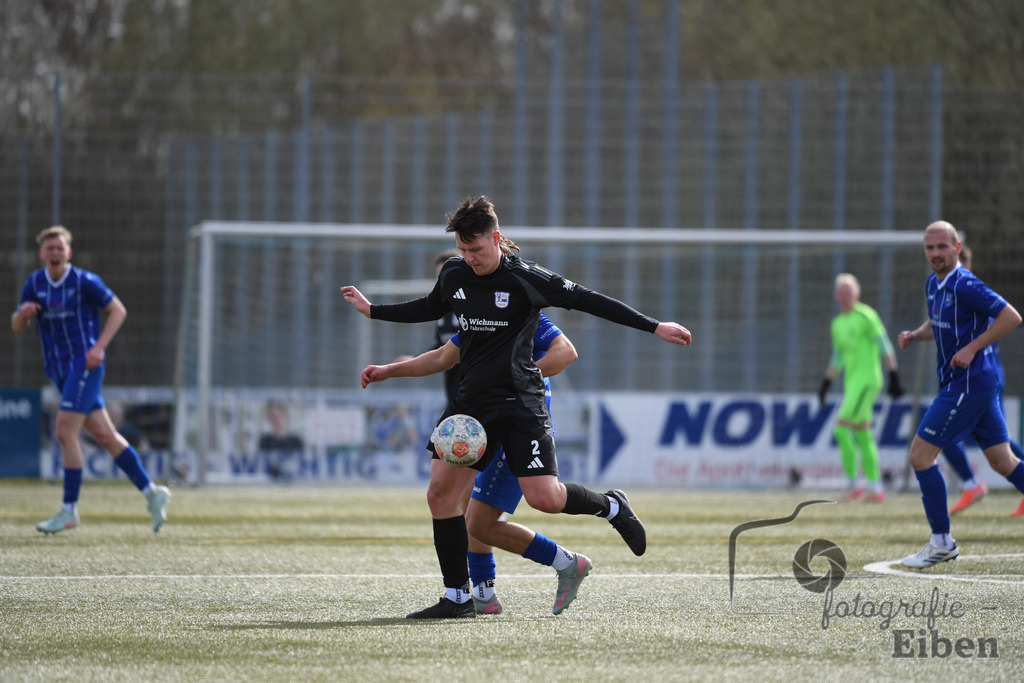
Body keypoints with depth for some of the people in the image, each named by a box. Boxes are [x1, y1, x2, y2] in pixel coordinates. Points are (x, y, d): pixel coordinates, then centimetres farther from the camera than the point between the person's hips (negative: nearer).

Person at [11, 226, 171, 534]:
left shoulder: (84, 281, -9)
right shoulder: (35, 283, 7)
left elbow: (118, 310, -3)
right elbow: (17, 327, 9)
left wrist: (99, 347, -14)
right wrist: (23, 313, -15)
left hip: (85, 364, -6)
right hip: (60, 369, 6)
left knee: (65, 431, -15)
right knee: (104, 435, 6)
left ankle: (69, 509, -7)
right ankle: (151, 492, 14)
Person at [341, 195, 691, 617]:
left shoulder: (526, 279, -12)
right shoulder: (453, 275, 6)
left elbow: (588, 301, -7)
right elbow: (430, 308, 28)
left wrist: (654, 327, -7)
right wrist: (372, 311, 30)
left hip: (519, 401, -6)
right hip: (471, 402, 6)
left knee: (544, 498, -16)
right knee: (441, 491, -6)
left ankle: (610, 507, 17)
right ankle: (457, 597, 2)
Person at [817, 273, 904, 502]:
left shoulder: (866, 316, -8)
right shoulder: (837, 324, 16)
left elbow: (885, 346, -10)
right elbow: (837, 359, 26)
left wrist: (894, 377, -15)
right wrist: (825, 385, 20)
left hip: (867, 380, -8)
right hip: (852, 382, 8)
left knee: (842, 428, -15)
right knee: (863, 437, 7)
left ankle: (853, 484, -12)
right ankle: (875, 488, 9)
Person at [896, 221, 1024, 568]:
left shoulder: (965, 285, -16)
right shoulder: (934, 284, 12)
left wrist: (972, 348, -20)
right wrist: (914, 335, 8)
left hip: (969, 383, -10)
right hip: (980, 384, 10)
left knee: (920, 455, -6)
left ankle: (942, 542, 1)